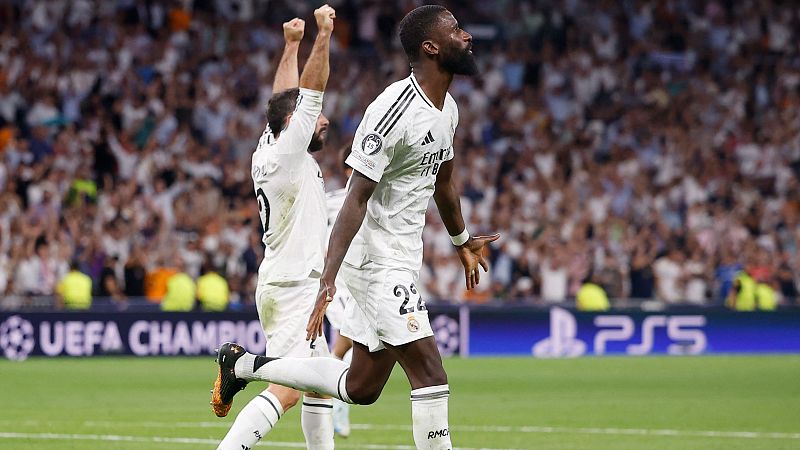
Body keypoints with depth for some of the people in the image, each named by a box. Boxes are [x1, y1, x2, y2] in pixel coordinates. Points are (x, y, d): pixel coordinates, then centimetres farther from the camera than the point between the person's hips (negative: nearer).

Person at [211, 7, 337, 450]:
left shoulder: (265, 154, 11)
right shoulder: (286, 154, -12)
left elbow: (285, 100, 24)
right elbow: (309, 95, -19)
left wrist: (292, 43, 28)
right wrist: (322, 35, -21)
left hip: (282, 287, 10)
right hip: (293, 291, -10)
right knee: (287, 390, -19)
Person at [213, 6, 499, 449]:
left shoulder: (447, 109, 9)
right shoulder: (394, 111, -20)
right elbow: (356, 199, -24)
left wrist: (462, 241, 41)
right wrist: (328, 280, -30)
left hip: (402, 259, 9)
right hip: (378, 261, -9)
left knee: (359, 388, 14)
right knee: (429, 374, -13)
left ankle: (243, 365, 28)